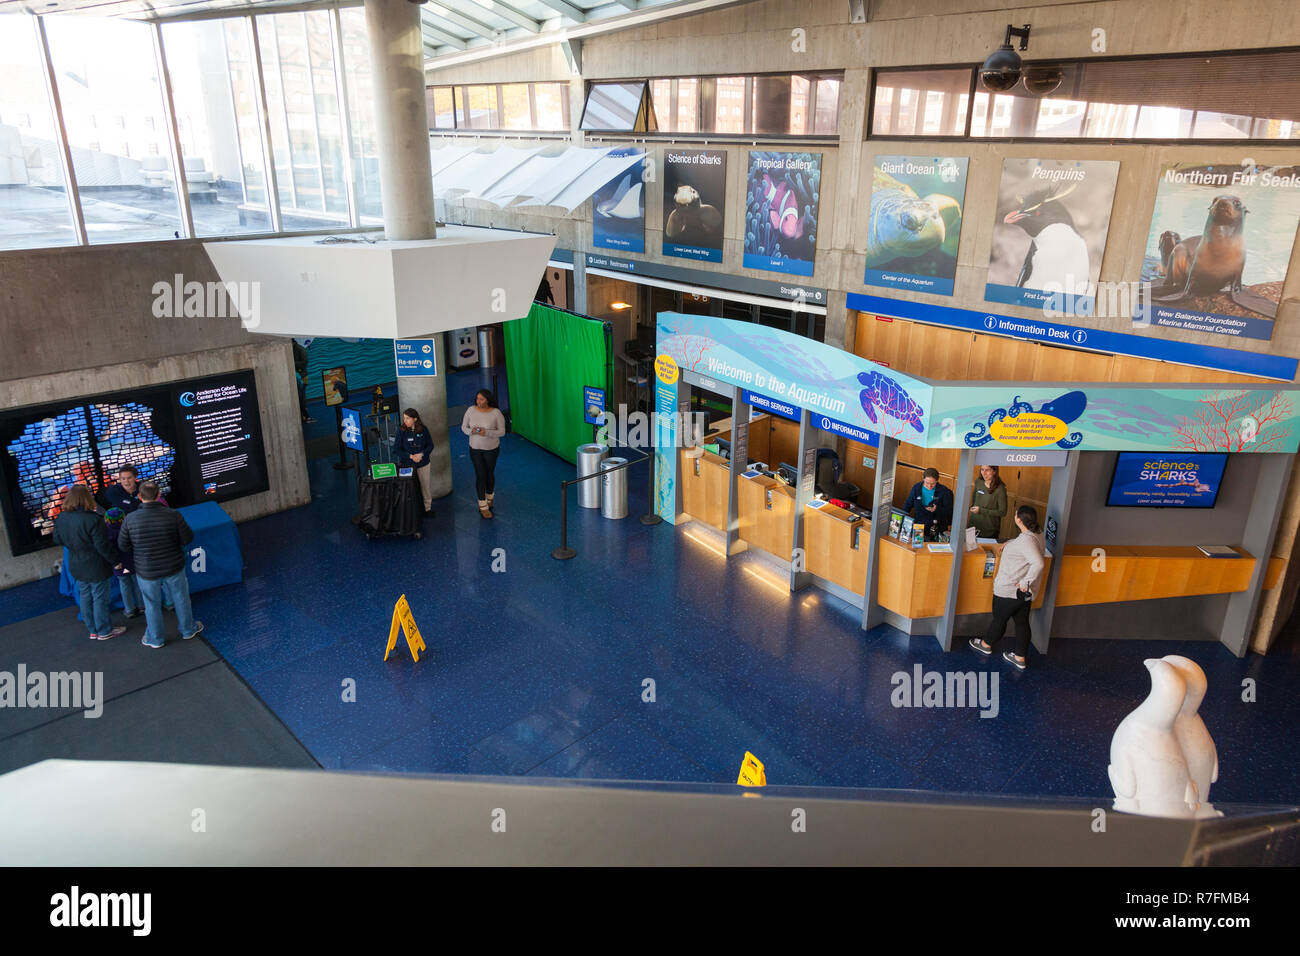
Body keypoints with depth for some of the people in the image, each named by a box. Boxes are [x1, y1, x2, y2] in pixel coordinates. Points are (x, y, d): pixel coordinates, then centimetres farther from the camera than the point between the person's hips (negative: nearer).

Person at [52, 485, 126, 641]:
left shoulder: (61, 518, -4)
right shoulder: (93, 520, -25)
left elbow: (58, 539, 11)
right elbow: (102, 546, -22)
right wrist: (116, 560, -10)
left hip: (76, 567, 7)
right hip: (96, 567, -7)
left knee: (85, 597, 18)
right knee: (100, 598, 7)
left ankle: (93, 630, 30)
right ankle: (104, 631, 19)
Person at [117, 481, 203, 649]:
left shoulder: (130, 519, -16)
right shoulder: (173, 515, -19)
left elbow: (122, 545, -5)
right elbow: (188, 538, -11)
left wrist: (136, 556, 12)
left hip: (146, 571, 0)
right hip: (174, 568, 0)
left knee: (152, 605, 18)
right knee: (181, 599, 20)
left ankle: (155, 638, 34)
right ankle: (188, 630, 37)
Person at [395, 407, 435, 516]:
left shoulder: (423, 430, -3)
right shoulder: (402, 432, -6)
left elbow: (430, 445, 2)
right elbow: (397, 449, -5)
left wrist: (422, 454, -14)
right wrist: (411, 456, -17)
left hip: (423, 464, 1)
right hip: (407, 465, -1)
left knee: (426, 486, 8)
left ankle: (427, 508, 24)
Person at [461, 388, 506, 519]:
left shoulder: (496, 413, -18)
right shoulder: (471, 410, -10)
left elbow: (502, 431, -13)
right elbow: (463, 427, 0)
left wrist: (487, 432, -30)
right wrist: (471, 431, -23)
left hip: (491, 449, -1)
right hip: (475, 448, 1)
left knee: (490, 474, 16)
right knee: (480, 475, 1)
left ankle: (489, 497, 44)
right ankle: (483, 506, 11)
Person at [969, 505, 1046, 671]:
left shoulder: (1026, 540, -27)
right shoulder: (1036, 537, 4)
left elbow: (1038, 563, -37)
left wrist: (1025, 582, -28)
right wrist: (1007, 547, 19)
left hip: (1009, 590, -8)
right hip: (1024, 593, 9)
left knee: (999, 618, 13)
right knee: (1022, 622, 14)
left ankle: (986, 644, 35)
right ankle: (1020, 658, 23)